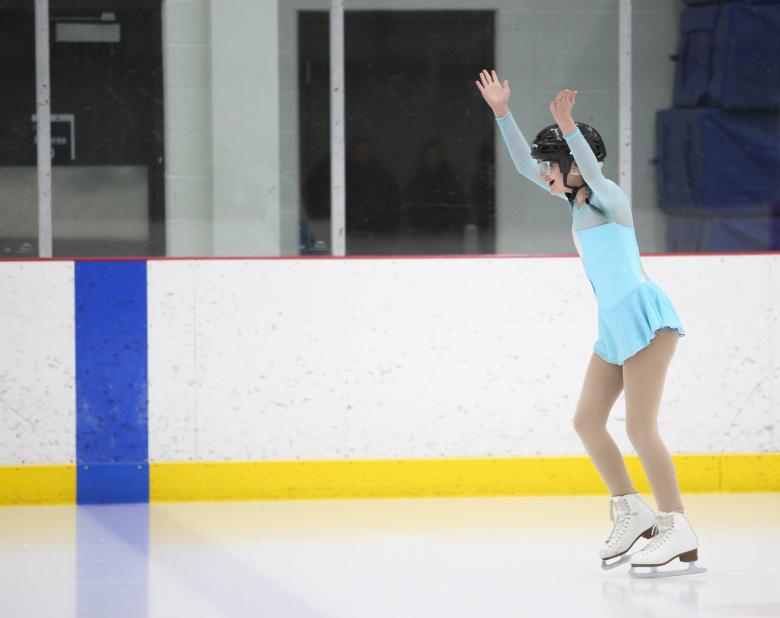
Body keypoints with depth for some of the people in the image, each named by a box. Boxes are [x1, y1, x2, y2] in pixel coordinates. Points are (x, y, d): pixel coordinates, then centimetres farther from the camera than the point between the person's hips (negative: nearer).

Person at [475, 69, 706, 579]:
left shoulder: (607, 195, -8)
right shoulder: (578, 198, 15)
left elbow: (593, 170, -32)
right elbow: (524, 164, 20)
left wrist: (569, 129, -46)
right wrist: (502, 113, 13)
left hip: (645, 316, -9)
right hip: (616, 326, 9)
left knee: (641, 427, -15)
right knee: (587, 421, 9)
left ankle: (678, 532, -15)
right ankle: (631, 512, 16)